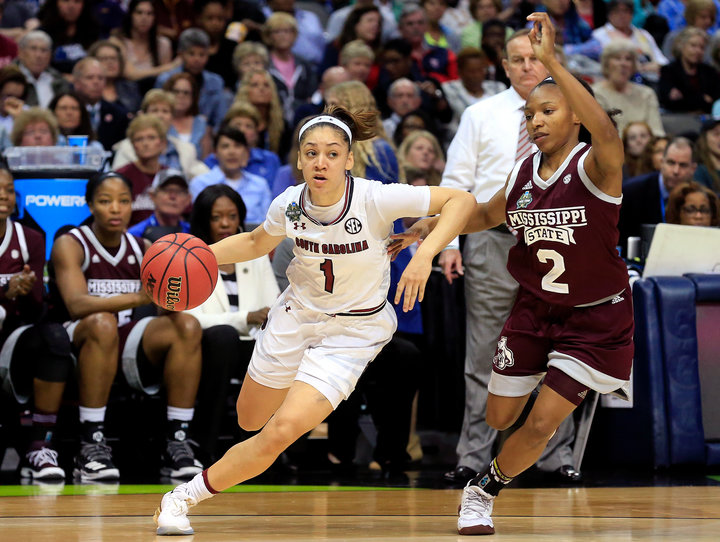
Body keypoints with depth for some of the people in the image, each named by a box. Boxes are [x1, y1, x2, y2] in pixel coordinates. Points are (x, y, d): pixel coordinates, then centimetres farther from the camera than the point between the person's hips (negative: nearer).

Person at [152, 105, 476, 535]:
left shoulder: (374, 199, -27)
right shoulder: (289, 205, -14)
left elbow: (461, 201, -23)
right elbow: (256, 243, 8)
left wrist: (425, 254, -37)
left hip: (351, 332, -4)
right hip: (296, 314, 4)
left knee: (282, 431, -19)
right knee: (250, 420, 19)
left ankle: (184, 498, -4)